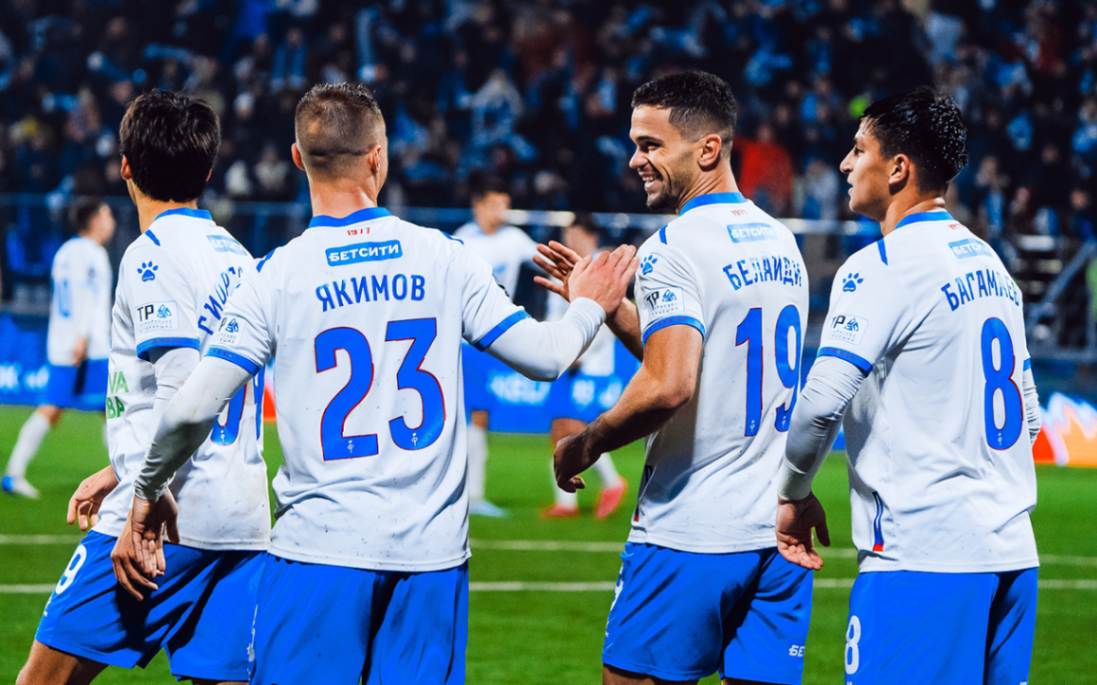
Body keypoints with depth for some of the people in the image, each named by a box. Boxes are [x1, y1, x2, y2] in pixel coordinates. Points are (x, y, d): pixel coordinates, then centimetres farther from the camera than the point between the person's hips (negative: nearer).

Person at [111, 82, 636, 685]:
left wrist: (148, 492, 12)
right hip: (433, 550, 2)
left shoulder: (275, 278, -4)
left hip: (320, 547, -2)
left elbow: (193, 409, -6)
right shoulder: (443, 258, 1)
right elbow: (545, 357, 4)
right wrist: (588, 308, 26)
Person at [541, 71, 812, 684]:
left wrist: (587, 444, -10)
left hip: (689, 537, -7)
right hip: (779, 531, 8)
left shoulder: (674, 248, -13)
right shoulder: (782, 243, 13)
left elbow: (670, 386, -25)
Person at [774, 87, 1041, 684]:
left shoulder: (881, 268, -9)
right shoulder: (989, 263, 17)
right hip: (1011, 554, 8)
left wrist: (794, 494, -1)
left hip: (922, 557, -8)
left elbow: (821, 404, -16)